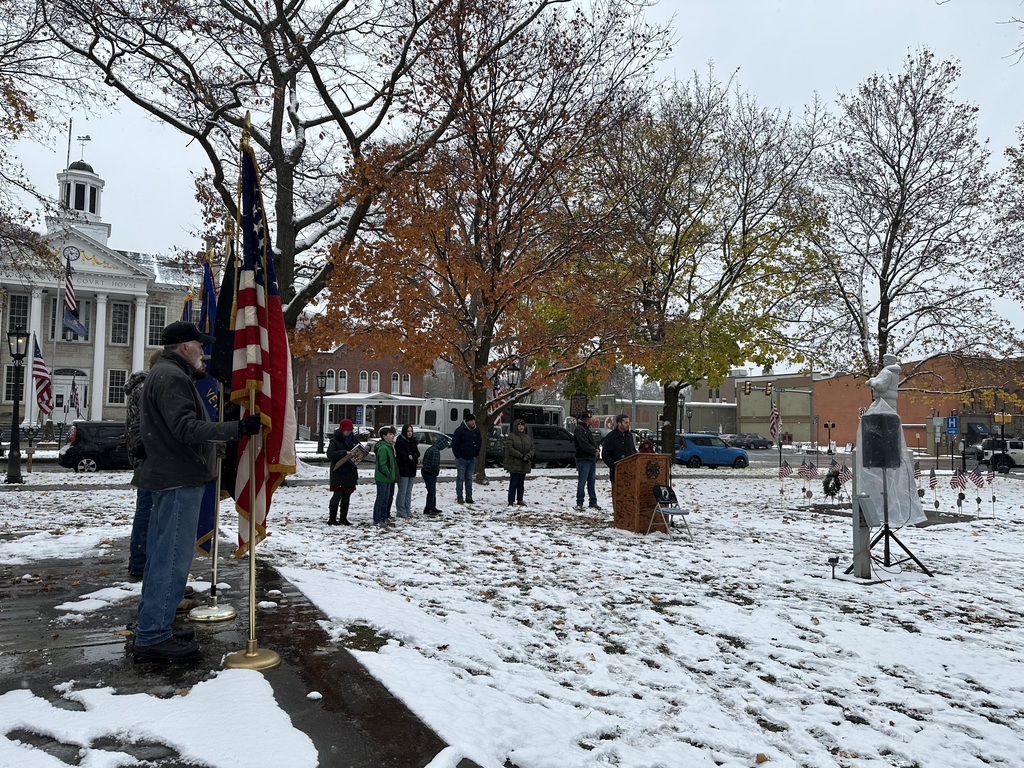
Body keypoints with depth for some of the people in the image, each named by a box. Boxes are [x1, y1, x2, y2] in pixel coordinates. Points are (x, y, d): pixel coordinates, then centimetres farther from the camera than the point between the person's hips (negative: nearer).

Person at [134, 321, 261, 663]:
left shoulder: (165, 374, 20)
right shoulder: (171, 376, -14)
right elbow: (186, 427, -24)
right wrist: (236, 428, -31)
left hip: (169, 478, 11)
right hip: (179, 480, -11)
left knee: (161, 557, 15)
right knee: (172, 559, -7)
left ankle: (151, 629, 24)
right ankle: (152, 637, -1)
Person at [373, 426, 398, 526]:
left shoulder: (389, 446, 15)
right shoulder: (383, 447, -18)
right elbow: (382, 464, -23)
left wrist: (393, 475, 16)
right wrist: (389, 475, -17)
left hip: (389, 478, 10)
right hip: (383, 478, -10)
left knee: (388, 497, 15)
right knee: (382, 498, -6)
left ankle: (385, 518, 23)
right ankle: (377, 520, 0)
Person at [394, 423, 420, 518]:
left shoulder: (413, 441, 14)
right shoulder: (400, 442, -9)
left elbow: (417, 453, 7)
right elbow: (402, 456, -16)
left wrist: (412, 456, -14)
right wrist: (414, 458, -9)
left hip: (412, 470, 7)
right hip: (403, 470, -7)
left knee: (409, 492, 11)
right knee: (402, 492, -4)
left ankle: (408, 511, 16)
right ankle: (401, 512, 1)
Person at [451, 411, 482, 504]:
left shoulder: (476, 431, 5)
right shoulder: (460, 430, -11)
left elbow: (479, 442, 17)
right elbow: (454, 444, -9)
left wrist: (476, 454, 9)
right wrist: (458, 455, -9)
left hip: (472, 459, 5)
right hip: (461, 459, -5)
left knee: (469, 478, 9)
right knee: (460, 478, -1)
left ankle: (469, 497, 13)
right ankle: (459, 497, 4)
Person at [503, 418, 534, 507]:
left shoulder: (527, 437, 14)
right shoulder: (511, 436, -6)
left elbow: (532, 448, 11)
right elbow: (510, 449, -16)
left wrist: (528, 455, -11)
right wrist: (521, 456, -19)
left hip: (524, 465, 6)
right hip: (514, 464, -6)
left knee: (521, 483, 12)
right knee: (513, 483, -7)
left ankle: (520, 500, 20)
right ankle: (511, 501, -3)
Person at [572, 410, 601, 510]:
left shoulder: (587, 429, 19)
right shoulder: (579, 429, -10)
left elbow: (593, 442, 18)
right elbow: (584, 444, -18)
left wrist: (596, 449, -3)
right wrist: (594, 451, -9)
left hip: (592, 459, 9)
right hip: (583, 459, -9)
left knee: (592, 482, 12)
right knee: (582, 482, -6)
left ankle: (593, 502, 17)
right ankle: (579, 503, 0)